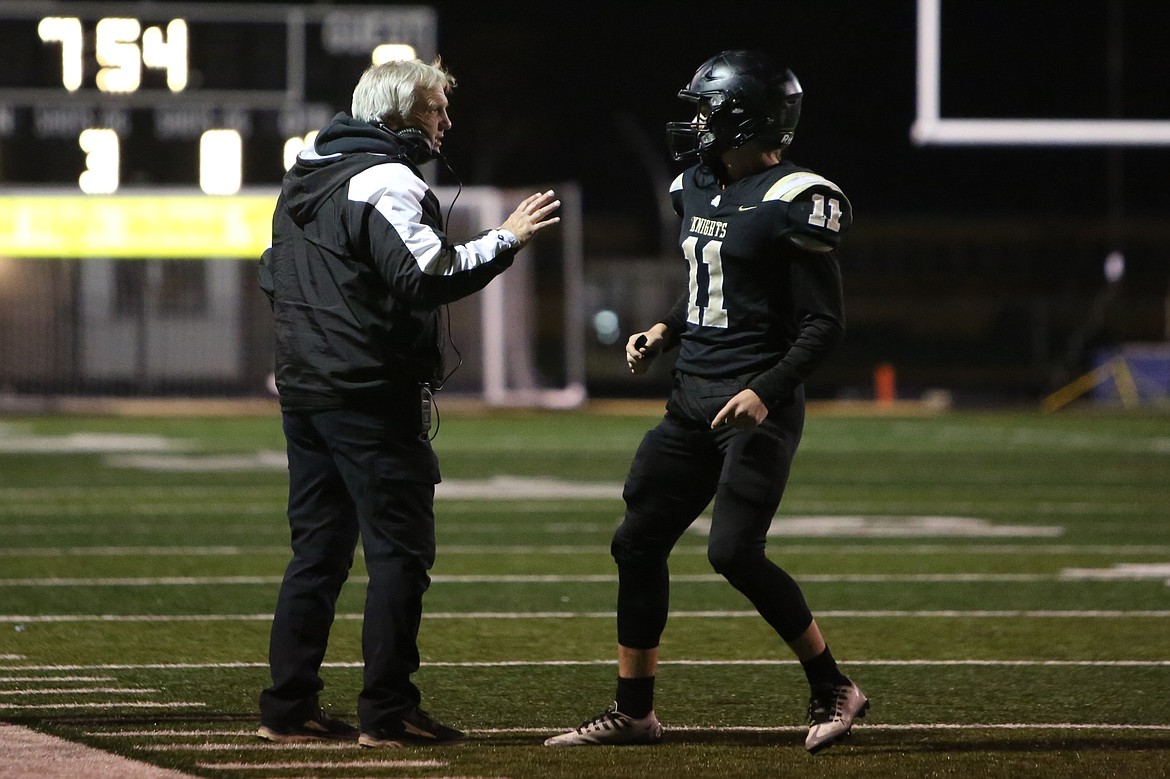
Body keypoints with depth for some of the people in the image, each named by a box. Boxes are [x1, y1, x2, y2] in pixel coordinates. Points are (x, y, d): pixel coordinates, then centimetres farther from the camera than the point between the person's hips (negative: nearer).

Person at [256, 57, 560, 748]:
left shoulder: (305, 179, 17)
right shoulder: (387, 181, -12)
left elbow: (275, 277, 25)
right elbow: (429, 276, -22)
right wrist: (507, 240, -17)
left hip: (304, 390, 9)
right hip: (371, 397, -9)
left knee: (319, 548, 13)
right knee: (401, 549, -5)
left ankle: (289, 708, 12)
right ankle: (388, 712, -6)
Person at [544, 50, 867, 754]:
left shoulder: (792, 202, -14)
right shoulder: (700, 190, 11)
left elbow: (826, 322, -15)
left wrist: (767, 391, -24)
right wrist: (665, 333, 9)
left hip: (756, 405, -9)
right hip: (693, 399, 9)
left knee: (736, 552, -16)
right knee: (638, 543, 7)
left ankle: (834, 690, 1)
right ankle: (634, 710, 18)